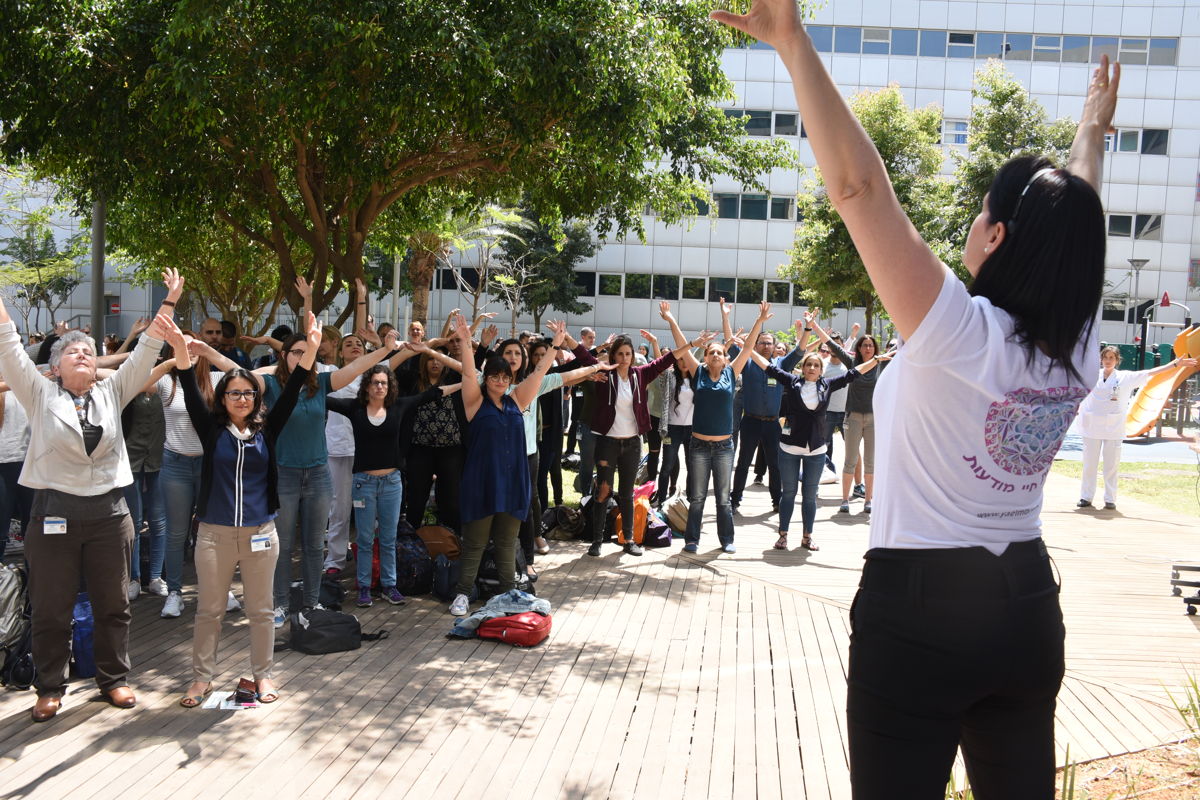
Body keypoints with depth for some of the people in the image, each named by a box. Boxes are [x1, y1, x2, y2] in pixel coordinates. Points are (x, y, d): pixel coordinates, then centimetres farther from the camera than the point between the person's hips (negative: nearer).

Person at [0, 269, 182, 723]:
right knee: (50, 608, 6)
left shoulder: (112, 394, 9)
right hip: (54, 512, -2)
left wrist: (169, 304, -6)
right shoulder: (40, 396, 3)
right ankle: (50, 689, 20)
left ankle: (113, 679, 24)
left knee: (113, 604, 10)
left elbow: (144, 354, 2)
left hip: (109, 512, 2)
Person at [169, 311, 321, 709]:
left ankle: (263, 674, 23)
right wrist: (181, 351, -29)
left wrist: (310, 349, -20)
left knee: (260, 610, 10)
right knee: (209, 611, 8)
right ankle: (202, 677, 21)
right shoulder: (212, 429, 1)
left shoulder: (266, 430, 2)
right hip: (215, 533, 0)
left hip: (260, 533, 1)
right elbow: (191, 394, -12)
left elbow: (291, 392, -7)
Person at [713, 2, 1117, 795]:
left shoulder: (961, 334, -19)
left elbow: (859, 186, -26)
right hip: (1028, 606, 7)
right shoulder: (1076, 350, 0)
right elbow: (1072, 229, 18)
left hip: (920, 608, -6)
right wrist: (1094, 130, 35)